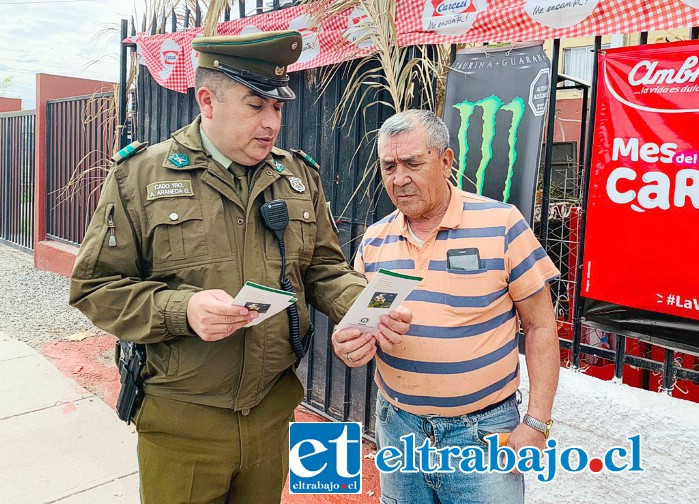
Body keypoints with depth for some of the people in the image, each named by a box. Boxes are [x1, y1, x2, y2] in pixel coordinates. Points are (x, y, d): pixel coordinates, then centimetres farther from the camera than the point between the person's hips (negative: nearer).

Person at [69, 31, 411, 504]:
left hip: (275, 410, 4)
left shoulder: (300, 176, 4)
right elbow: (96, 285, -7)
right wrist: (181, 310, -23)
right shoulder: (141, 175, -7)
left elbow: (325, 269, 8)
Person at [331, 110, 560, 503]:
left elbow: (540, 326, -6)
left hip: (483, 430, -3)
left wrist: (537, 423, -9)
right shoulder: (375, 239, 2)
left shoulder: (502, 224, -10)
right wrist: (346, 342, -14)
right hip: (397, 426, 4)